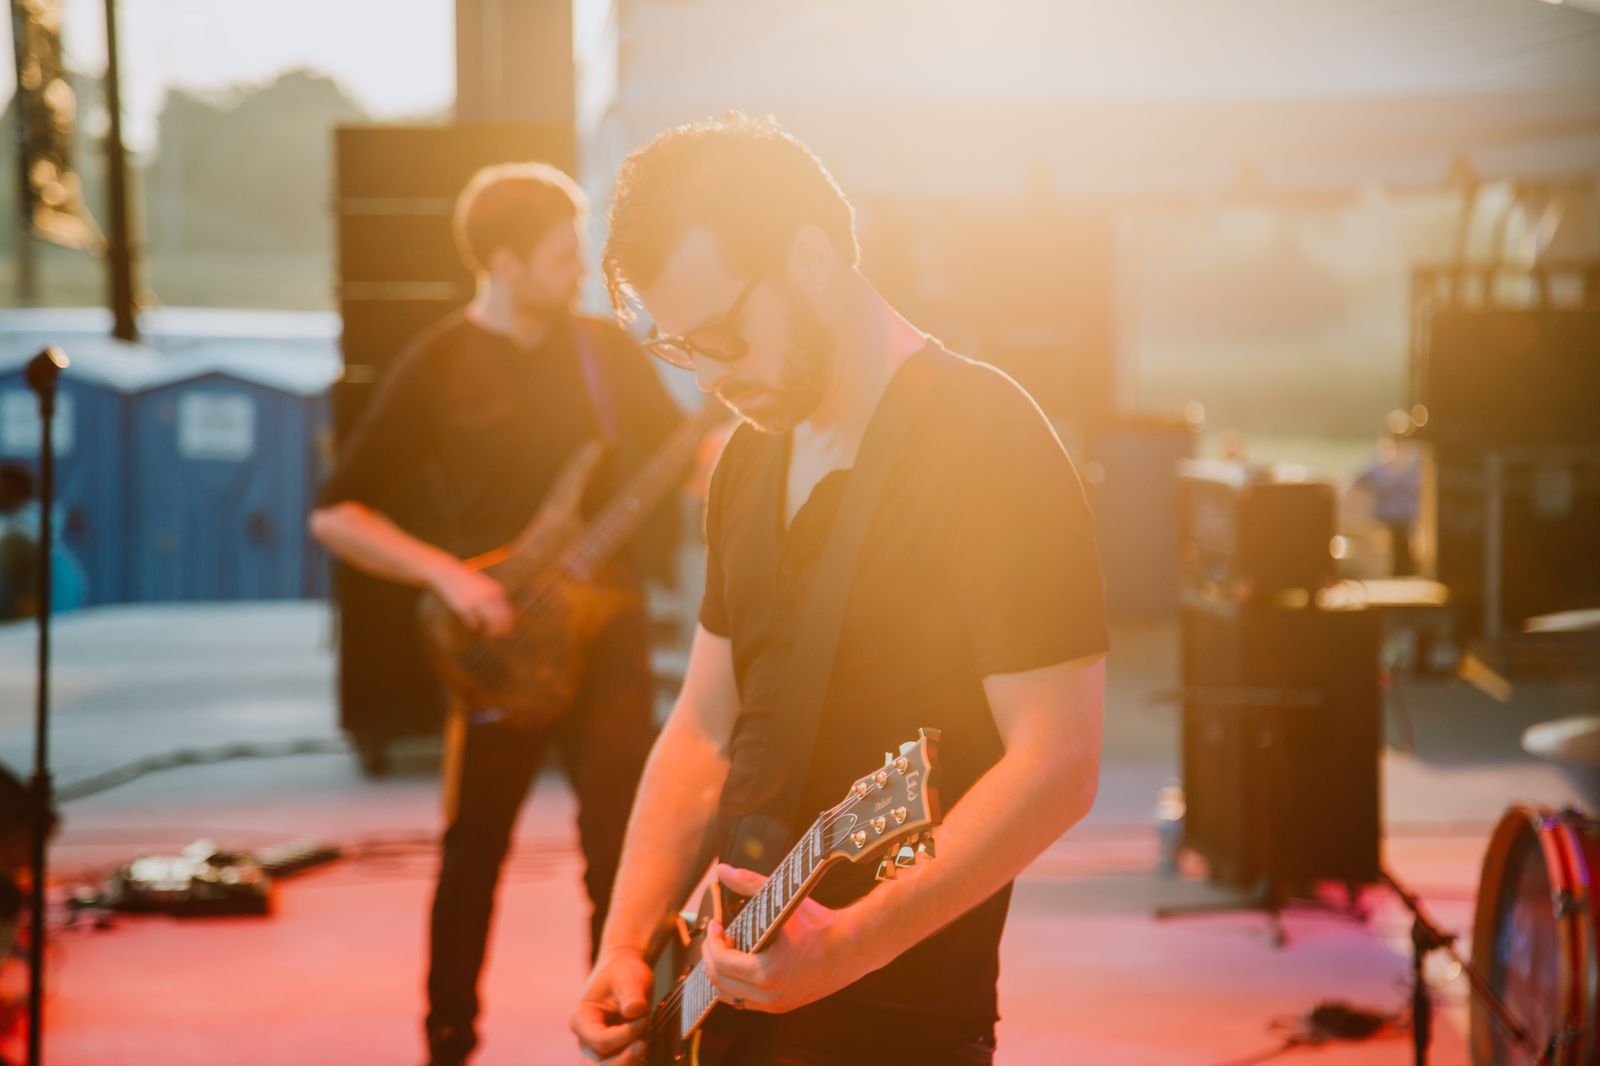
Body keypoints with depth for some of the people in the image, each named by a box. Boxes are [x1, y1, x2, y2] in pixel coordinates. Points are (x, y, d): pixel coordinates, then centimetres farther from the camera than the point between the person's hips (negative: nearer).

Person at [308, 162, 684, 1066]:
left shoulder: (606, 349, 6)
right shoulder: (439, 369, -5)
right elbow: (337, 515, -5)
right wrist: (448, 575, -16)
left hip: (608, 627, 2)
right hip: (498, 643, -2)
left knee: (623, 853, -3)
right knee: (474, 853, 9)